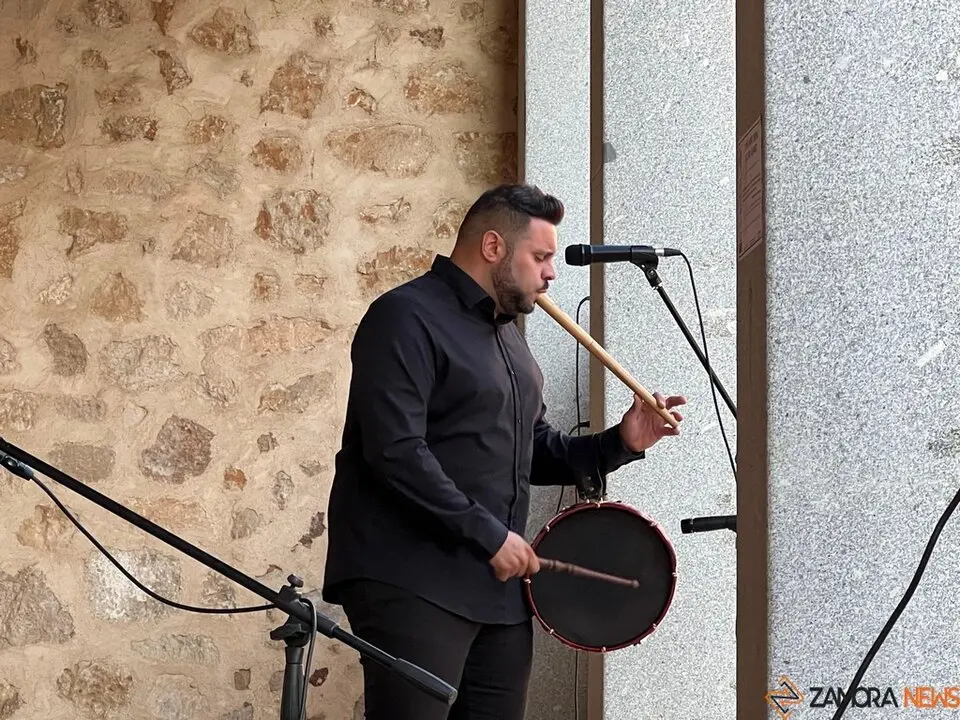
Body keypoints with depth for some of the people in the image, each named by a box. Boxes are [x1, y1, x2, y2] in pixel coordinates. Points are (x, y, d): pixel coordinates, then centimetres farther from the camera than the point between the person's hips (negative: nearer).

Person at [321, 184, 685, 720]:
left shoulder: (508, 333, 22)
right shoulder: (406, 317, -8)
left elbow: (537, 452, 25)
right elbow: (396, 453, -20)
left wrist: (618, 443, 8)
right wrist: (488, 534, -19)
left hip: (498, 586, 9)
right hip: (411, 585, -9)